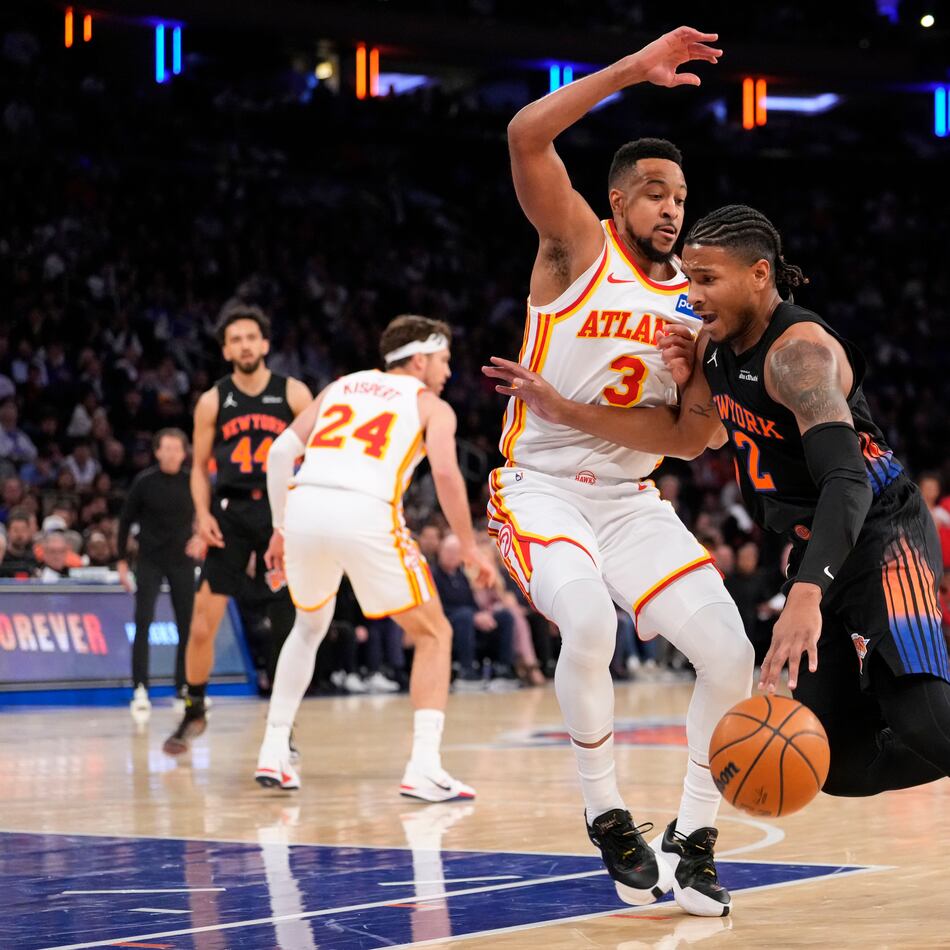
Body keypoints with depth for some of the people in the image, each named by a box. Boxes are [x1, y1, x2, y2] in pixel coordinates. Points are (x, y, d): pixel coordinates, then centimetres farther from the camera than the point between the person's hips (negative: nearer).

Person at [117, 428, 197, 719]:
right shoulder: (144, 482, -7)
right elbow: (126, 521, 1)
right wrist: (122, 561, -1)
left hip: (182, 562, 2)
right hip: (149, 561, -2)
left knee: (187, 627, 4)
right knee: (143, 624, -12)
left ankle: (183, 688, 17)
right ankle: (140, 689, -11)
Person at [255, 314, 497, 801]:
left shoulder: (341, 386, 28)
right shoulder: (431, 405, 16)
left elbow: (281, 452, 18)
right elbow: (445, 473, -2)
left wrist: (281, 530, 24)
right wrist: (469, 548, 6)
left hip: (305, 506, 4)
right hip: (367, 515, -4)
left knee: (310, 626, 31)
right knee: (433, 634, 12)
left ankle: (273, 754, 25)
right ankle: (424, 769, -2)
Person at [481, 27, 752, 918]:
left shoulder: (691, 293, 6)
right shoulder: (577, 245, -8)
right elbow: (525, 136, -26)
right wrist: (633, 70, -28)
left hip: (631, 499, 5)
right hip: (542, 487, -5)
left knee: (731, 652, -11)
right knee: (589, 622, -33)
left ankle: (691, 837, 6)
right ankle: (606, 816, -12)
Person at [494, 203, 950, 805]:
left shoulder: (799, 351, -23)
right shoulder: (716, 345, 4)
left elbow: (847, 480, -34)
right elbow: (687, 440, 18)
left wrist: (807, 596, -48)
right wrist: (565, 412, 8)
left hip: (880, 536, -8)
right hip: (816, 551, 8)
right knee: (838, 765, 4)